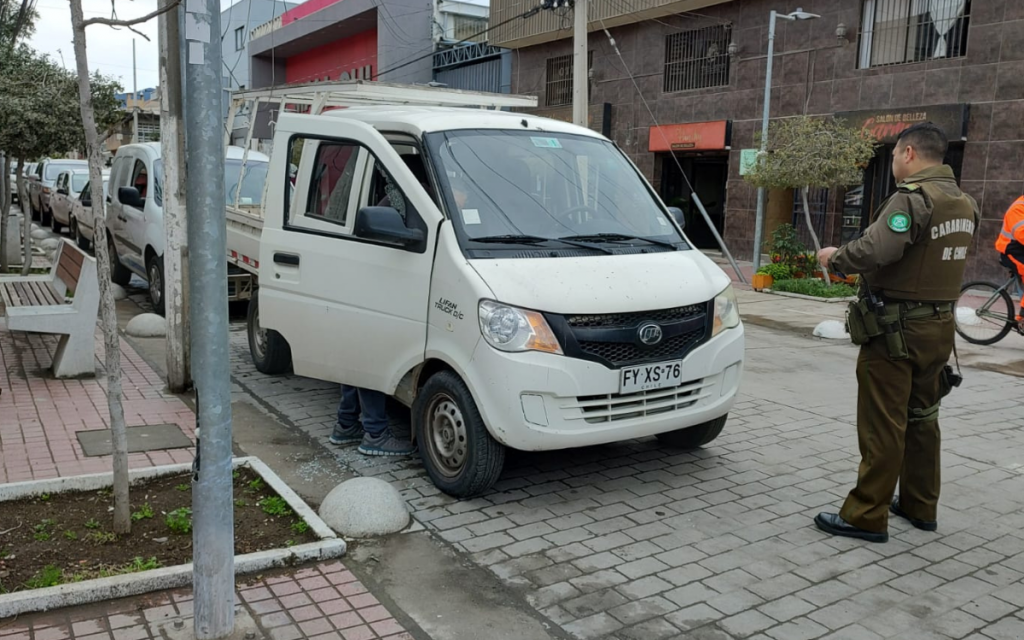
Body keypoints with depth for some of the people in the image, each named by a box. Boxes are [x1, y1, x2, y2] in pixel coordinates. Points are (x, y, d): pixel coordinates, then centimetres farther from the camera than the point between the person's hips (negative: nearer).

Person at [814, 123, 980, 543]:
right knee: (921, 418, 18)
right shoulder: (965, 204, 12)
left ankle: (867, 516, 4)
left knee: (883, 425, -3)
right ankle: (920, 506, 30)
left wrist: (834, 258, -12)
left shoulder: (913, 197, -18)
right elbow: (935, 258, 15)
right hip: (938, 326, 9)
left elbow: (873, 251, -30)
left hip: (896, 329, -9)